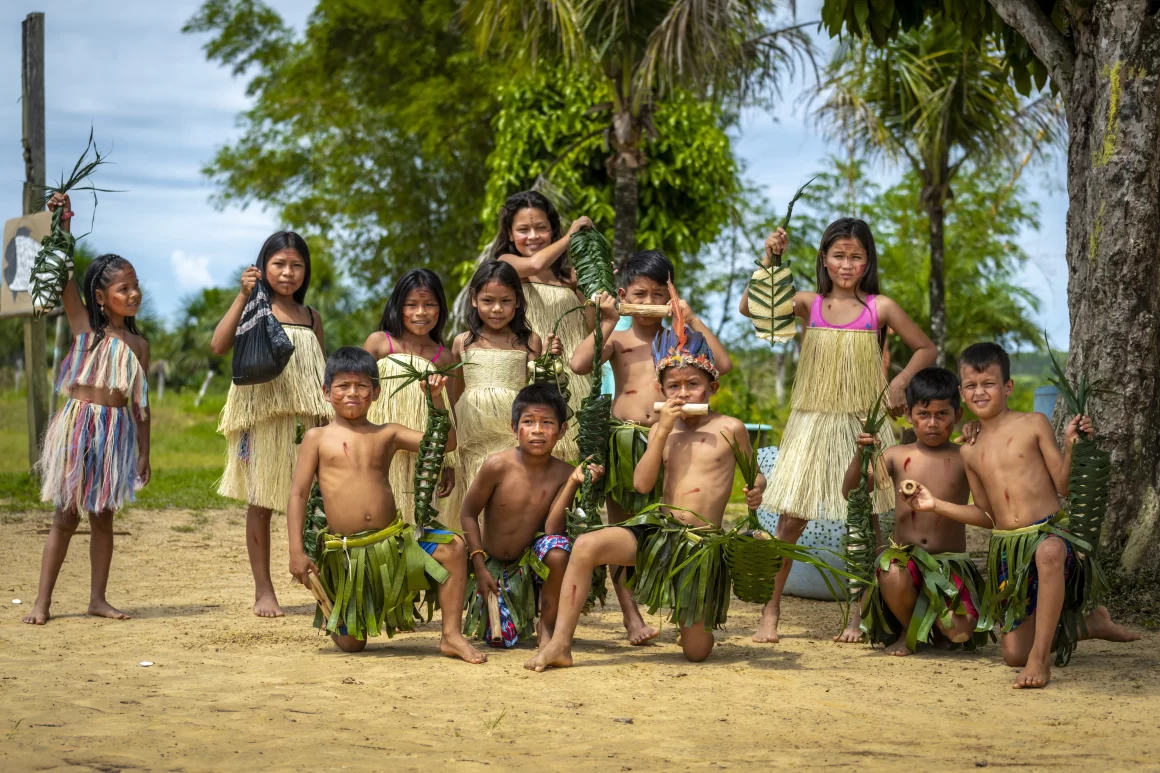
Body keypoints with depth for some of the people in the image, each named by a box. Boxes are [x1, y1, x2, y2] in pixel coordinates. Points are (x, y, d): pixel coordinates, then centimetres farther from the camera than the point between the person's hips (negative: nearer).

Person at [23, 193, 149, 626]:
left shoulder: (137, 345, 7)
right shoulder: (84, 327, -1)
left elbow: (141, 403, 10)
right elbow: (64, 278, -12)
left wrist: (145, 451, 8)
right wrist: (63, 226, -20)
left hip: (118, 432, 3)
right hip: (79, 424, -3)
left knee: (103, 516, 7)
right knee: (65, 515, -1)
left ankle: (98, 598, 14)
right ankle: (42, 601, 4)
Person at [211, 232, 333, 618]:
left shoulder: (311, 317, 14)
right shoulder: (254, 308, 1)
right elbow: (219, 345, -16)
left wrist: (330, 418, 6)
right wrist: (243, 295, -18)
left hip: (306, 423, 3)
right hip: (262, 421, -3)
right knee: (261, 504, 2)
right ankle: (263, 590, 10)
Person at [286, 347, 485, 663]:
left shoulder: (387, 435, 8)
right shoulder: (317, 438, 1)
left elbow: (444, 441, 6)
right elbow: (298, 495, -1)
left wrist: (436, 398, -6)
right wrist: (296, 551, -8)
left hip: (394, 542, 2)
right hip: (345, 551, -2)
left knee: (453, 547, -22)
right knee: (351, 643, 0)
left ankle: (451, 636, -11)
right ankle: (332, 615, 39)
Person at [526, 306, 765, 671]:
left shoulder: (729, 429, -2)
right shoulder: (662, 430, 7)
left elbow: (754, 474, 11)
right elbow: (641, 484, -4)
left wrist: (756, 490, -14)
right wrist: (662, 432, -11)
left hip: (702, 541, -3)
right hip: (659, 529, 3)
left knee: (696, 652, -1)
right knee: (586, 546, -26)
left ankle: (697, 617, 39)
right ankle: (560, 644, -21)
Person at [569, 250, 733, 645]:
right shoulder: (617, 338, 9)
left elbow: (723, 364, -3)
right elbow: (578, 364, -8)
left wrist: (693, 321, -4)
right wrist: (607, 323, -6)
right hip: (624, 438, 0)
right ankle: (631, 615, 10)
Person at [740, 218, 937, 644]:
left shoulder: (880, 308, 1)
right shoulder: (809, 303, 2)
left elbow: (925, 349, 12)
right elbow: (751, 308, -11)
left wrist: (899, 381, -3)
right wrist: (769, 260, -18)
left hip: (863, 424, 0)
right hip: (811, 423, 0)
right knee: (791, 519, -3)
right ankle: (770, 612, 7)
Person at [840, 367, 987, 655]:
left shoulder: (964, 459, 1)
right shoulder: (898, 456, 5)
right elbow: (850, 491, -2)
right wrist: (860, 454, -20)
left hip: (950, 565, -1)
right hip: (905, 558, 1)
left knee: (960, 631, -25)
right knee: (892, 575, -37)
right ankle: (907, 632, -2)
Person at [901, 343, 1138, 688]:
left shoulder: (1033, 424, -1)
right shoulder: (970, 452, 12)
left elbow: (1062, 486, -4)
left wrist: (1069, 445, -19)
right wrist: (936, 505, 8)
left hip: (1048, 532, -5)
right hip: (1007, 548, 6)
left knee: (1049, 553, -46)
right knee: (1013, 653, 3)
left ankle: (1041, 658, -36)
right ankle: (1089, 624, 29)